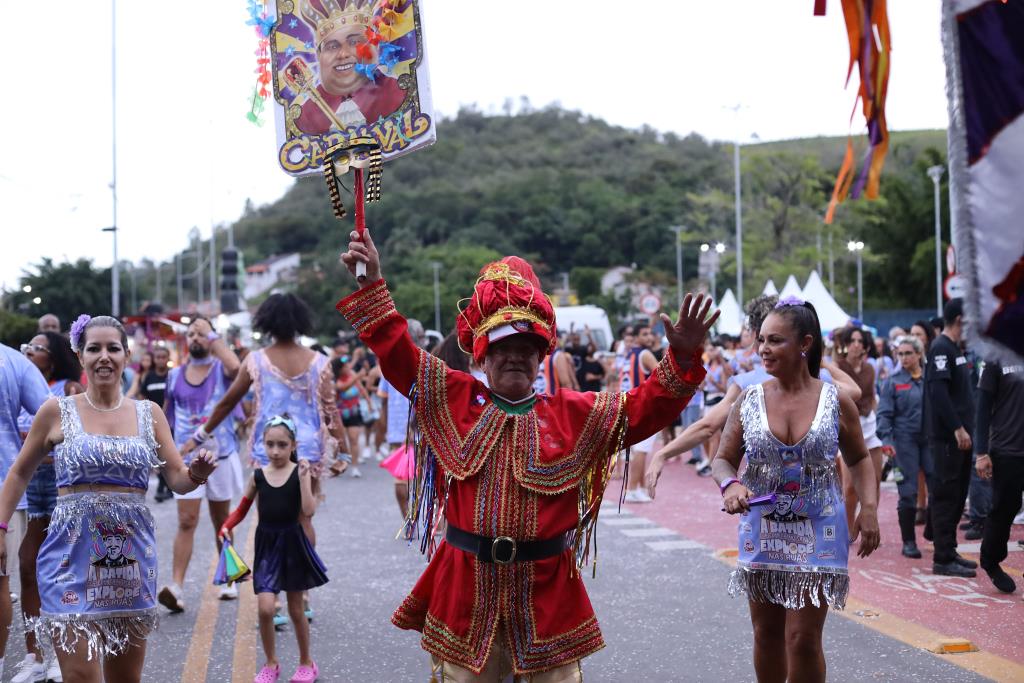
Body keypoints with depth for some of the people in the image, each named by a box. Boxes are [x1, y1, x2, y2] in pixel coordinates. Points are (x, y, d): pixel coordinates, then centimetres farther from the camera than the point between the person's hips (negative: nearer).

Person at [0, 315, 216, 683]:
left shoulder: (150, 413, 6)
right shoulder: (57, 411, 0)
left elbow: (178, 480, 6)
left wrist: (197, 474, -16)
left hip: (132, 556, 3)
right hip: (73, 554, -3)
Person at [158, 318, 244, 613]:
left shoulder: (221, 369, -3)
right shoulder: (175, 375, 7)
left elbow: (235, 367, -29)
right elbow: (167, 415, 14)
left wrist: (212, 334, -21)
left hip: (221, 455, -1)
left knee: (222, 521, 12)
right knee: (186, 522, -9)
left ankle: (228, 580, 25)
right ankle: (177, 587, -16)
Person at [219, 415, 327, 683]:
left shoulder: (299, 472, -8)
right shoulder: (258, 476, -2)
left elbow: (309, 511, -19)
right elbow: (242, 508, 8)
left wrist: (303, 477, -24)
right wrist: (226, 527, -8)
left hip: (292, 543, -1)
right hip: (266, 544, 1)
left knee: (296, 610, 11)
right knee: (265, 609, -10)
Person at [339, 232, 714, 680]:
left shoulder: (575, 414, 3)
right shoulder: (453, 400, 4)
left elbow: (646, 407, -3)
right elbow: (398, 355, 1)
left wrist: (682, 358, -18)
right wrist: (371, 286, -6)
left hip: (547, 588, 0)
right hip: (466, 584, 0)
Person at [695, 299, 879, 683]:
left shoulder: (836, 402, -6)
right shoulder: (748, 402, -4)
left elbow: (859, 459, 6)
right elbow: (723, 460, 1)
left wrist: (869, 508, -9)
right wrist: (729, 486, -22)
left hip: (817, 535, -2)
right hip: (762, 535, 2)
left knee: (803, 638, -4)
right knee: (767, 634, 14)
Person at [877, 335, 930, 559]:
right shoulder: (893, 382, 2)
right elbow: (884, 414, -3)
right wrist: (886, 440, -15)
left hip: (930, 439, 2)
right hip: (905, 441, -2)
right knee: (908, 492, -1)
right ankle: (908, 541, 9)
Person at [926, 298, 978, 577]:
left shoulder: (954, 347, 17)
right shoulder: (941, 347, -12)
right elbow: (938, 390, -21)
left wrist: (966, 427, 16)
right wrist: (957, 428, -23)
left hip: (960, 434, 10)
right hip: (948, 437, -10)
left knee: (957, 495, 14)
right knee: (946, 496, -6)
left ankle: (949, 551, 21)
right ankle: (943, 559, -3)